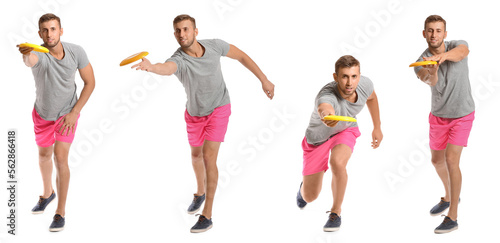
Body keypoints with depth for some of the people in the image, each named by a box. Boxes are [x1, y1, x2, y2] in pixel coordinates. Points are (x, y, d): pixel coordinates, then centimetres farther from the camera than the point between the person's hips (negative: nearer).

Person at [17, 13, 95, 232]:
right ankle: (47, 193, 49)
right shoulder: (39, 54, -30)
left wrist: (75, 112, -17)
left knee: (60, 158, -12)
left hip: (67, 113, -1)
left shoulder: (76, 52, -23)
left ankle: (61, 212, 1)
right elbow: (30, 60, -57)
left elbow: (90, 82, -10)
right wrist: (26, 55, -83)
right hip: (42, 114, 1)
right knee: (44, 155, 20)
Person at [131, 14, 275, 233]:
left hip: (218, 109, -2)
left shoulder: (214, 46, -24)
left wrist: (264, 80, -2)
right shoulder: (178, 60, -32)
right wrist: (149, 67, -82)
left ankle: (207, 215, -7)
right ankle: (200, 192, 53)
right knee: (196, 154, 22)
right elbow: (166, 68, -58)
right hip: (194, 113, 2)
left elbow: (241, 56, -5)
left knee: (208, 157, -14)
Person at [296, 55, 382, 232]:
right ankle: (305, 184, 46)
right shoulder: (326, 96, -42)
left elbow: (371, 98, 2)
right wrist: (326, 115, -93)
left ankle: (336, 211, -8)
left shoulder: (364, 84, -25)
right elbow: (324, 107, -69)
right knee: (310, 197, 5)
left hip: (345, 131, 2)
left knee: (337, 163, -33)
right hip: (318, 137, -2)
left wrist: (377, 127, 9)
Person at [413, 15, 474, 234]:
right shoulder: (421, 63, -15)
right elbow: (430, 81, -38)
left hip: (462, 115, -4)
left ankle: (452, 217, -10)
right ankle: (449, 197, 45)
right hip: (438, 116, 4)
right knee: (437, 160, 16)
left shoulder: (456, 45, -18)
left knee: (451, 159, -16)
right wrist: (432, 71, -64)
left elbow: (462, 52, -45)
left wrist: (444, 55, -68)